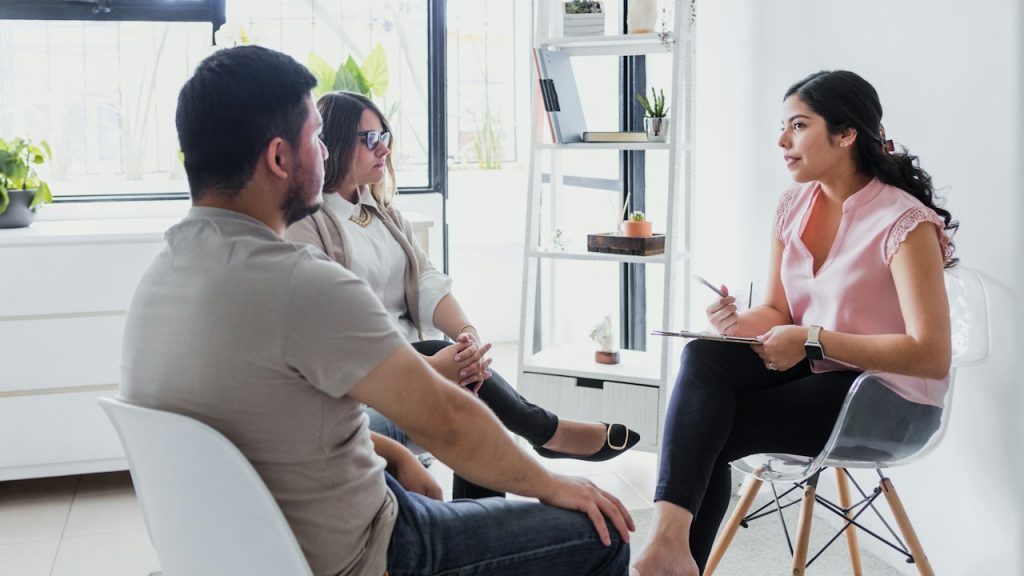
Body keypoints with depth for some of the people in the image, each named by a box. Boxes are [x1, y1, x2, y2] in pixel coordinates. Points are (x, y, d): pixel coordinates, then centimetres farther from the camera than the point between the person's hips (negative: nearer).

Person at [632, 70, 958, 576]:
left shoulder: (904, 222, -19)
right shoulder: (793, 205, 3)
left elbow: (933, 357, -22)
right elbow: (778, 312, 9)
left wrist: (814, 340, -24)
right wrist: (738, 323, -15)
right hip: (814, 366, 7)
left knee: (708, 430, -21)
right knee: (702, 358, -22)